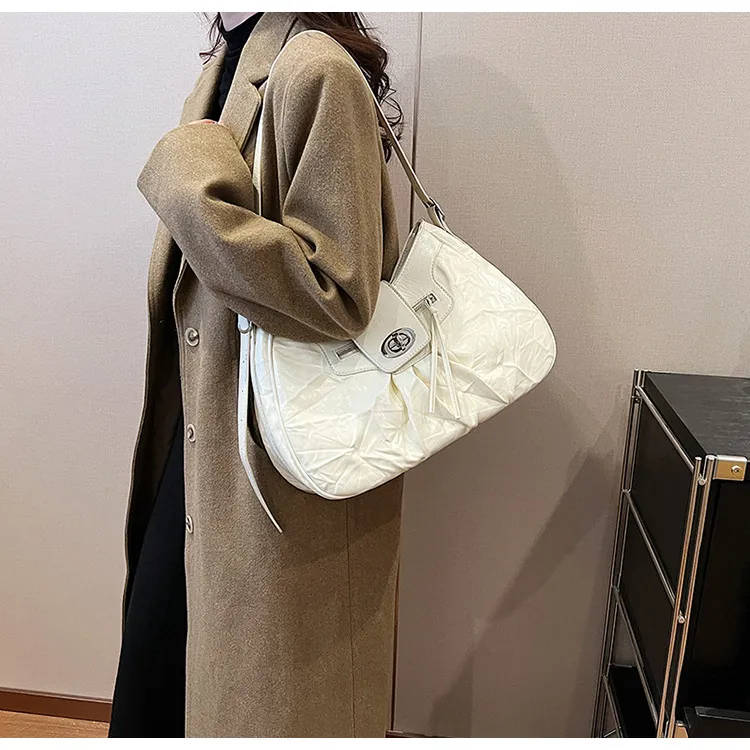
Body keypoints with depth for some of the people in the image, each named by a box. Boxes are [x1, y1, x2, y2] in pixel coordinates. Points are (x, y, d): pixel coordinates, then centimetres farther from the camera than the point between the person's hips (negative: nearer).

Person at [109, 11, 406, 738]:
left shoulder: (317, 71, -18)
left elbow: (336, 291, -22)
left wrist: (197, 188, -22)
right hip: (205, 426, 8)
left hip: (282, 453, -8)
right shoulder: (227, 60, 9)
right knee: (164, 638, 22)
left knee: (265, 680, 13)